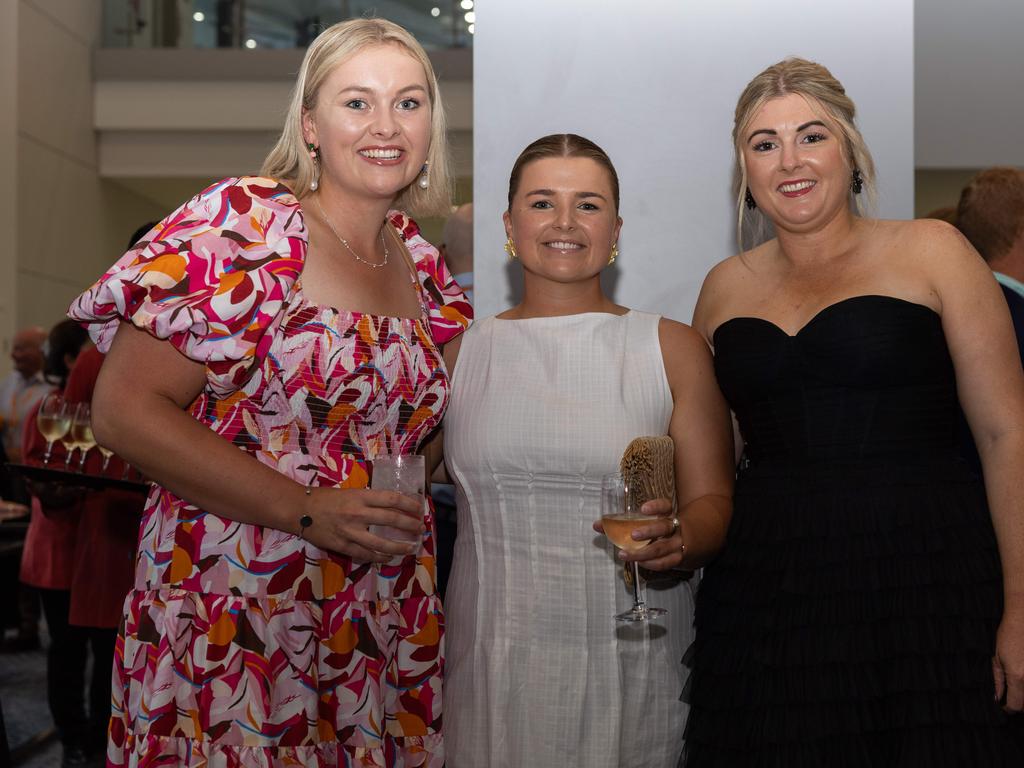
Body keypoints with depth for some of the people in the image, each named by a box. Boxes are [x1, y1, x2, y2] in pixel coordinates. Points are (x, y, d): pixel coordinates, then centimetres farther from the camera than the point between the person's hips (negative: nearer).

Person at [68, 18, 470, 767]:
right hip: (236, 615, -6)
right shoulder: (243, 225, -11)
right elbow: (126, 409, -17)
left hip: (384, 615, 6)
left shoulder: (420, 262, 9)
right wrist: (308, 511, -21)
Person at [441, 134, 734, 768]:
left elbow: (715, 502, 1)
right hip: (492, 665, 1)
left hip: (634, 662, 0)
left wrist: (678, 539, -20)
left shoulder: (675, 349, 4)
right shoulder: (460, 351, 7)